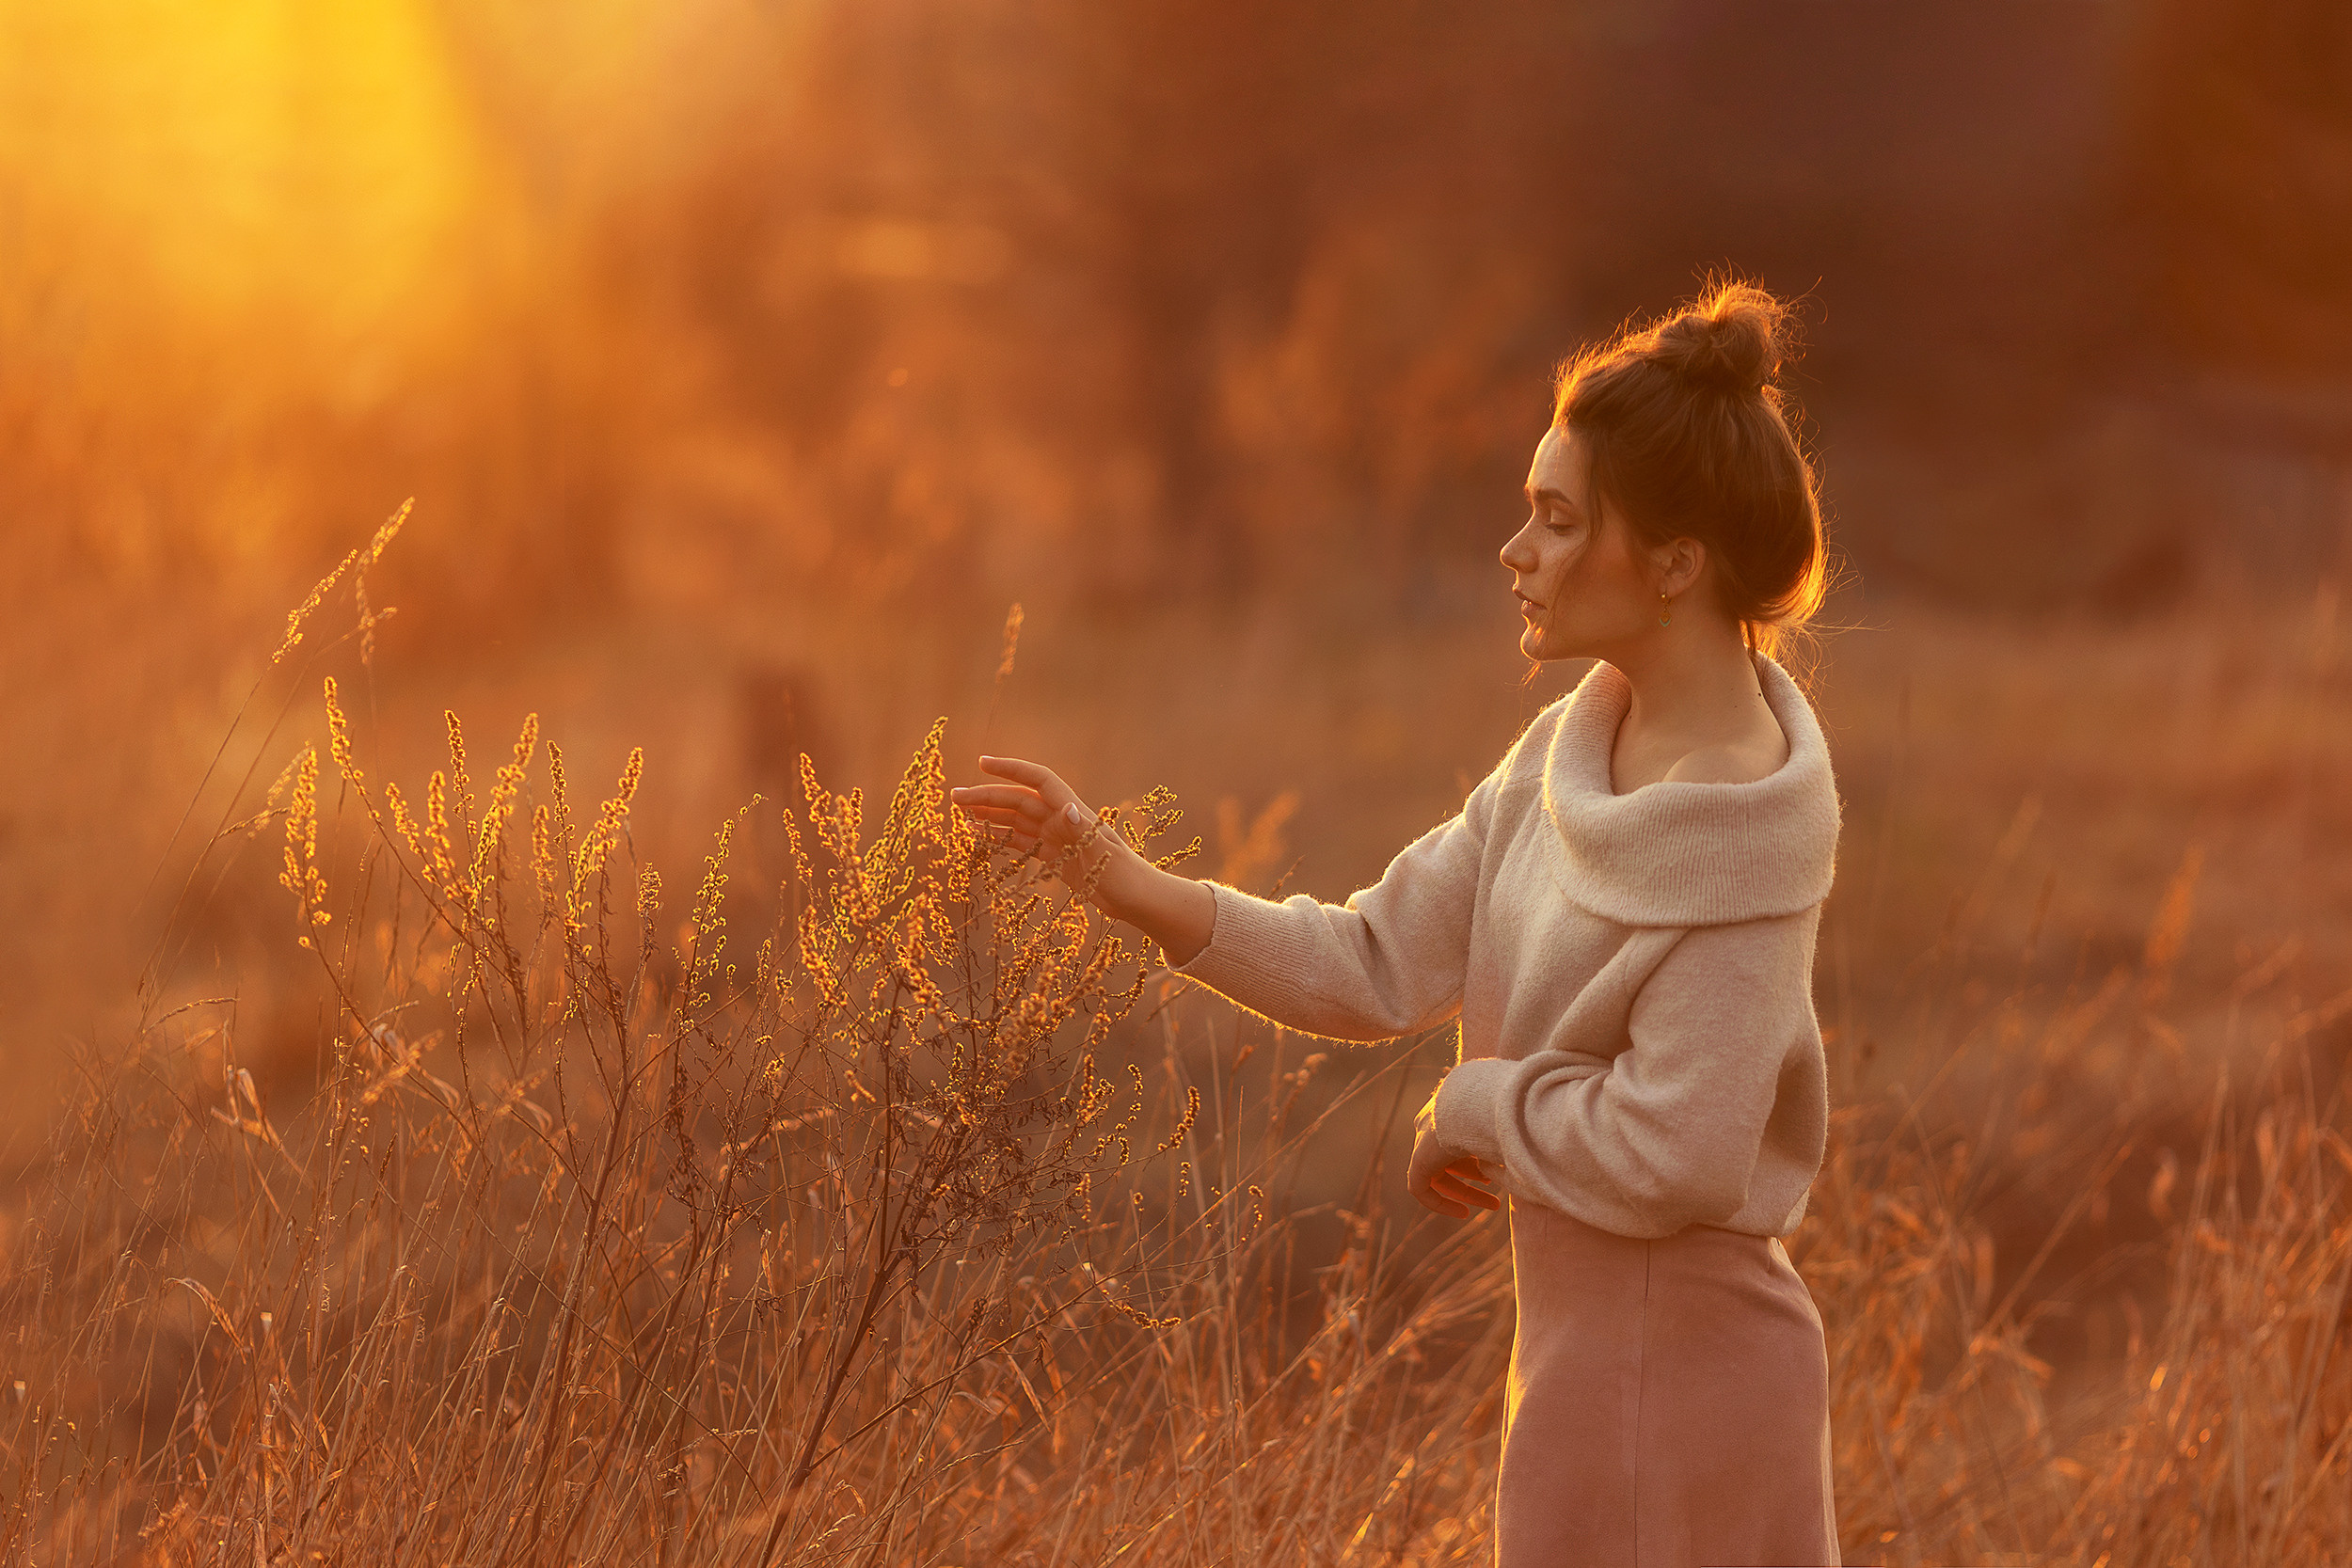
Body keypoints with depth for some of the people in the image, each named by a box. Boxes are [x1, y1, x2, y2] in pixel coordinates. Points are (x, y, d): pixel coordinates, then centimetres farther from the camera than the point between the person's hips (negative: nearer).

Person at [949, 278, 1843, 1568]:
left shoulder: (1736, 836, -21)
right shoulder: (1571, 750, 4)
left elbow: (1671, 1154, -26)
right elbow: (1380, 963, 5)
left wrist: (1474, 1106, -10)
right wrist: (1124, 882, -4)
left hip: (1677, 1358, -8)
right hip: (1588, 1342, 9)